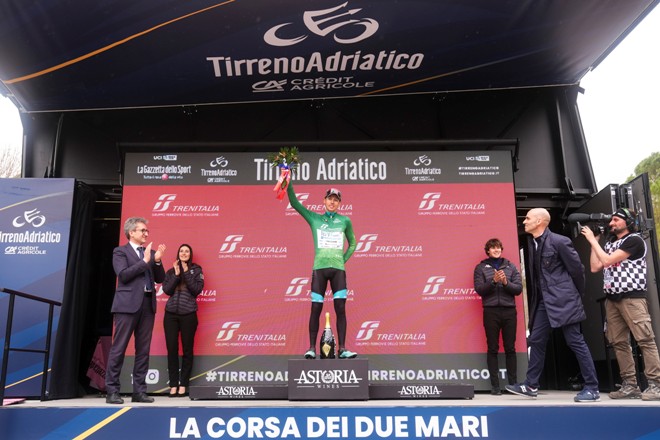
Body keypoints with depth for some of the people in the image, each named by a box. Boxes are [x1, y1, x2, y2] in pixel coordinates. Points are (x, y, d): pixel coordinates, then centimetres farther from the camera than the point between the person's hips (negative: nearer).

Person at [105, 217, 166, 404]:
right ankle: (112, 391, 5)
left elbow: (160, 278, 13)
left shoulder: (150, 252, 17)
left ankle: (139, 391, 12)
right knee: (119, 348, -2)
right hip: (128, 305, -5)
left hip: (147, 305, 6)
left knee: (143, 350, 6)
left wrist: (157, 260, -3)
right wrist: (145, 261, -12)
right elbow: (123, 275, -13)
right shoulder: (120, 251, 2)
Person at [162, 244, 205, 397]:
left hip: (188, 314, -2)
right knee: (172, 349, 1)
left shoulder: (196, 270, 6)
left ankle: (183, 385, 10)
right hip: (171, 314, 2)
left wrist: (186, 273, -9)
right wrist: (176, 274, -7)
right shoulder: (171, 271, 13)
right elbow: (166, 290, 0)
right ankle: (173, 385, 9)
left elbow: (197, 290, -6)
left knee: (187, 350, 2)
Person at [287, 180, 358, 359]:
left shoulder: (345, 221, 11)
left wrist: (342, 260, 8)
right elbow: (294, 203, 6)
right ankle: (312, 348, 6)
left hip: (338, 270, 0)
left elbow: (352, 244, 21)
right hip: (319, 268, 0)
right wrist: (289, 183, -5)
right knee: (316, 308, -1)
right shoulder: (314, 218, 10)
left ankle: (342, 349, 0)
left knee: (340, 309, -4)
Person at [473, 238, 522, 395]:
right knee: (492, 349, 2)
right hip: (491, 312, -1)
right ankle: (495, 385, 6)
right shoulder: (481, 268, 6)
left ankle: (513, 384, 12)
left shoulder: (511, 266, 10)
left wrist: (506, 283, -14)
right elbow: (479, 289, -3)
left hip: (509, 311, 2)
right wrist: (493, 281, -16)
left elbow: (518, 288, 3)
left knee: (510, 348, 5)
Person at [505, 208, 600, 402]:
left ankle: (592, 388, 7)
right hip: (543, 301, 8)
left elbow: (577, 268, -6)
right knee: (536, 341, 9)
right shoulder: (532, 242, 11)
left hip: (563, 299, -8)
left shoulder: (559, 241, -12)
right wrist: (536, 296, 14)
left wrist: (577, 294, 3)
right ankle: (531, 385, 18)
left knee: (576, 341, -2)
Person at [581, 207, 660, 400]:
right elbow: (595, 267, 12)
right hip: (612, 299, 7)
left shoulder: (634, 240, -5)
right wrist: (594, 242, 13)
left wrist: (592, 240, -4)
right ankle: (630, 385, 7)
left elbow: (607, 261, -14)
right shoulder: (610, 244, 19)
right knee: (618, 342, 4)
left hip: (632, 297, -7)